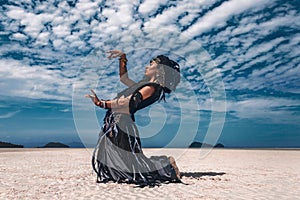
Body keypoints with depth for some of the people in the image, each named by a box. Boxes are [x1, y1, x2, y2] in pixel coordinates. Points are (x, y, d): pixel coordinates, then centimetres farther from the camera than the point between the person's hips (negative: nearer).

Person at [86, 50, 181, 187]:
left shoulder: (152, 87, -9)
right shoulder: (144, 85, 19)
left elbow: (127, 102, -21)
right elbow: (123, 78, 34)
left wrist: (101, 103, -28)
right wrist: (123, 57, 29)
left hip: (122, 125, -9)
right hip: (114, 124, 9)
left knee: (129, 161, -7)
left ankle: (167, 164, 6)